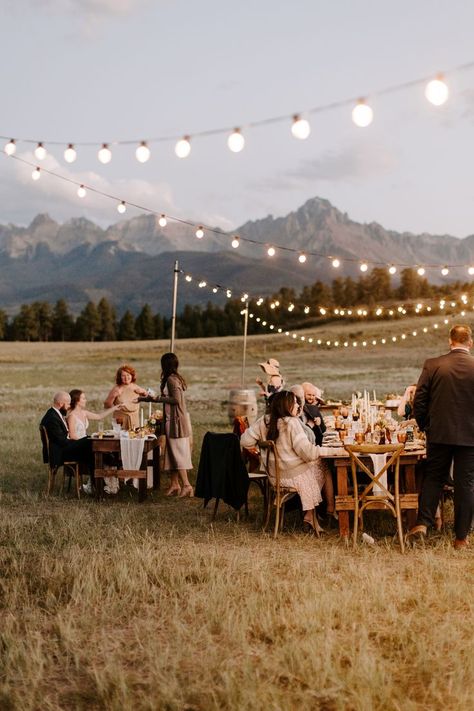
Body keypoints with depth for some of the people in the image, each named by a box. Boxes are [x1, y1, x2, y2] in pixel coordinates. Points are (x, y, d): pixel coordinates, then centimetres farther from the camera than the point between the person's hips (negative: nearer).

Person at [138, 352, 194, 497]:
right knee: (172, 453, 12)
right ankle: (174, 484, 15)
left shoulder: (171, 379, -14)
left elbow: (176, 399, -23)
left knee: (177, 453, -7)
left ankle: (186, 485, -6)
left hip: (175, 421, -9)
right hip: (175, 420, 9)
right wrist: (147, 398, 26)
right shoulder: (175, 378, 15)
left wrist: (157, 398, -13)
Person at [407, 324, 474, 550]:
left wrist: (425, 426, 10)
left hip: (439, 433, 1)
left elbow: (419, 400, -3)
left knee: (433, 478, 15)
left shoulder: (432, 365, -5)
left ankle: (422, 522, 4)